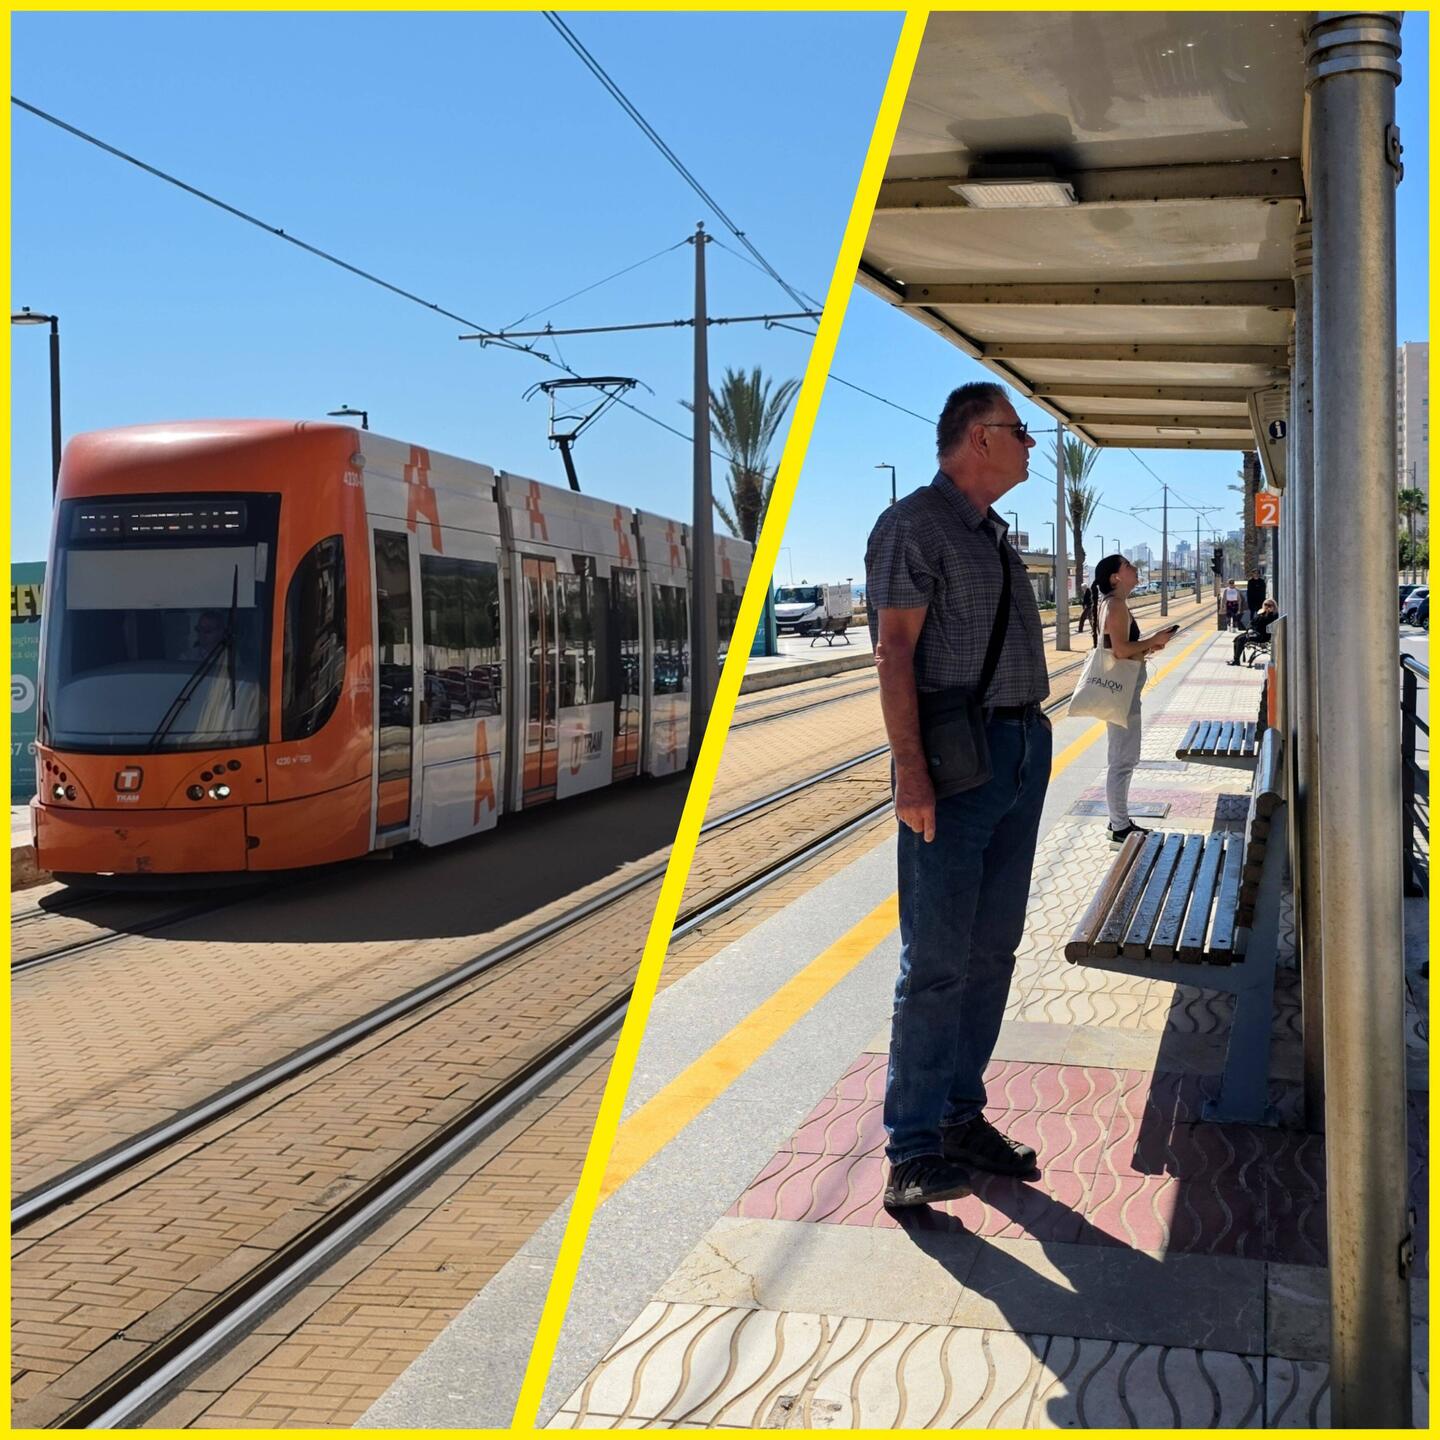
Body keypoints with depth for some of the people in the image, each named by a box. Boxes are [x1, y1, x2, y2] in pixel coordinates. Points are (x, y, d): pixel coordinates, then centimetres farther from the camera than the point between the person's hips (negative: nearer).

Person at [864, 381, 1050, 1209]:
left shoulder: (995, 536, 20)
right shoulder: (913, 525, -6)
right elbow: (895, 650, -14)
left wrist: (1029, 749, 17)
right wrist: (910, 770, -22)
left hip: (1024, 751, 9)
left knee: (993, 950, 10)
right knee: (938, 958, -8)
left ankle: (963, 1117, 19)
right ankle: (914, 1148, -2)